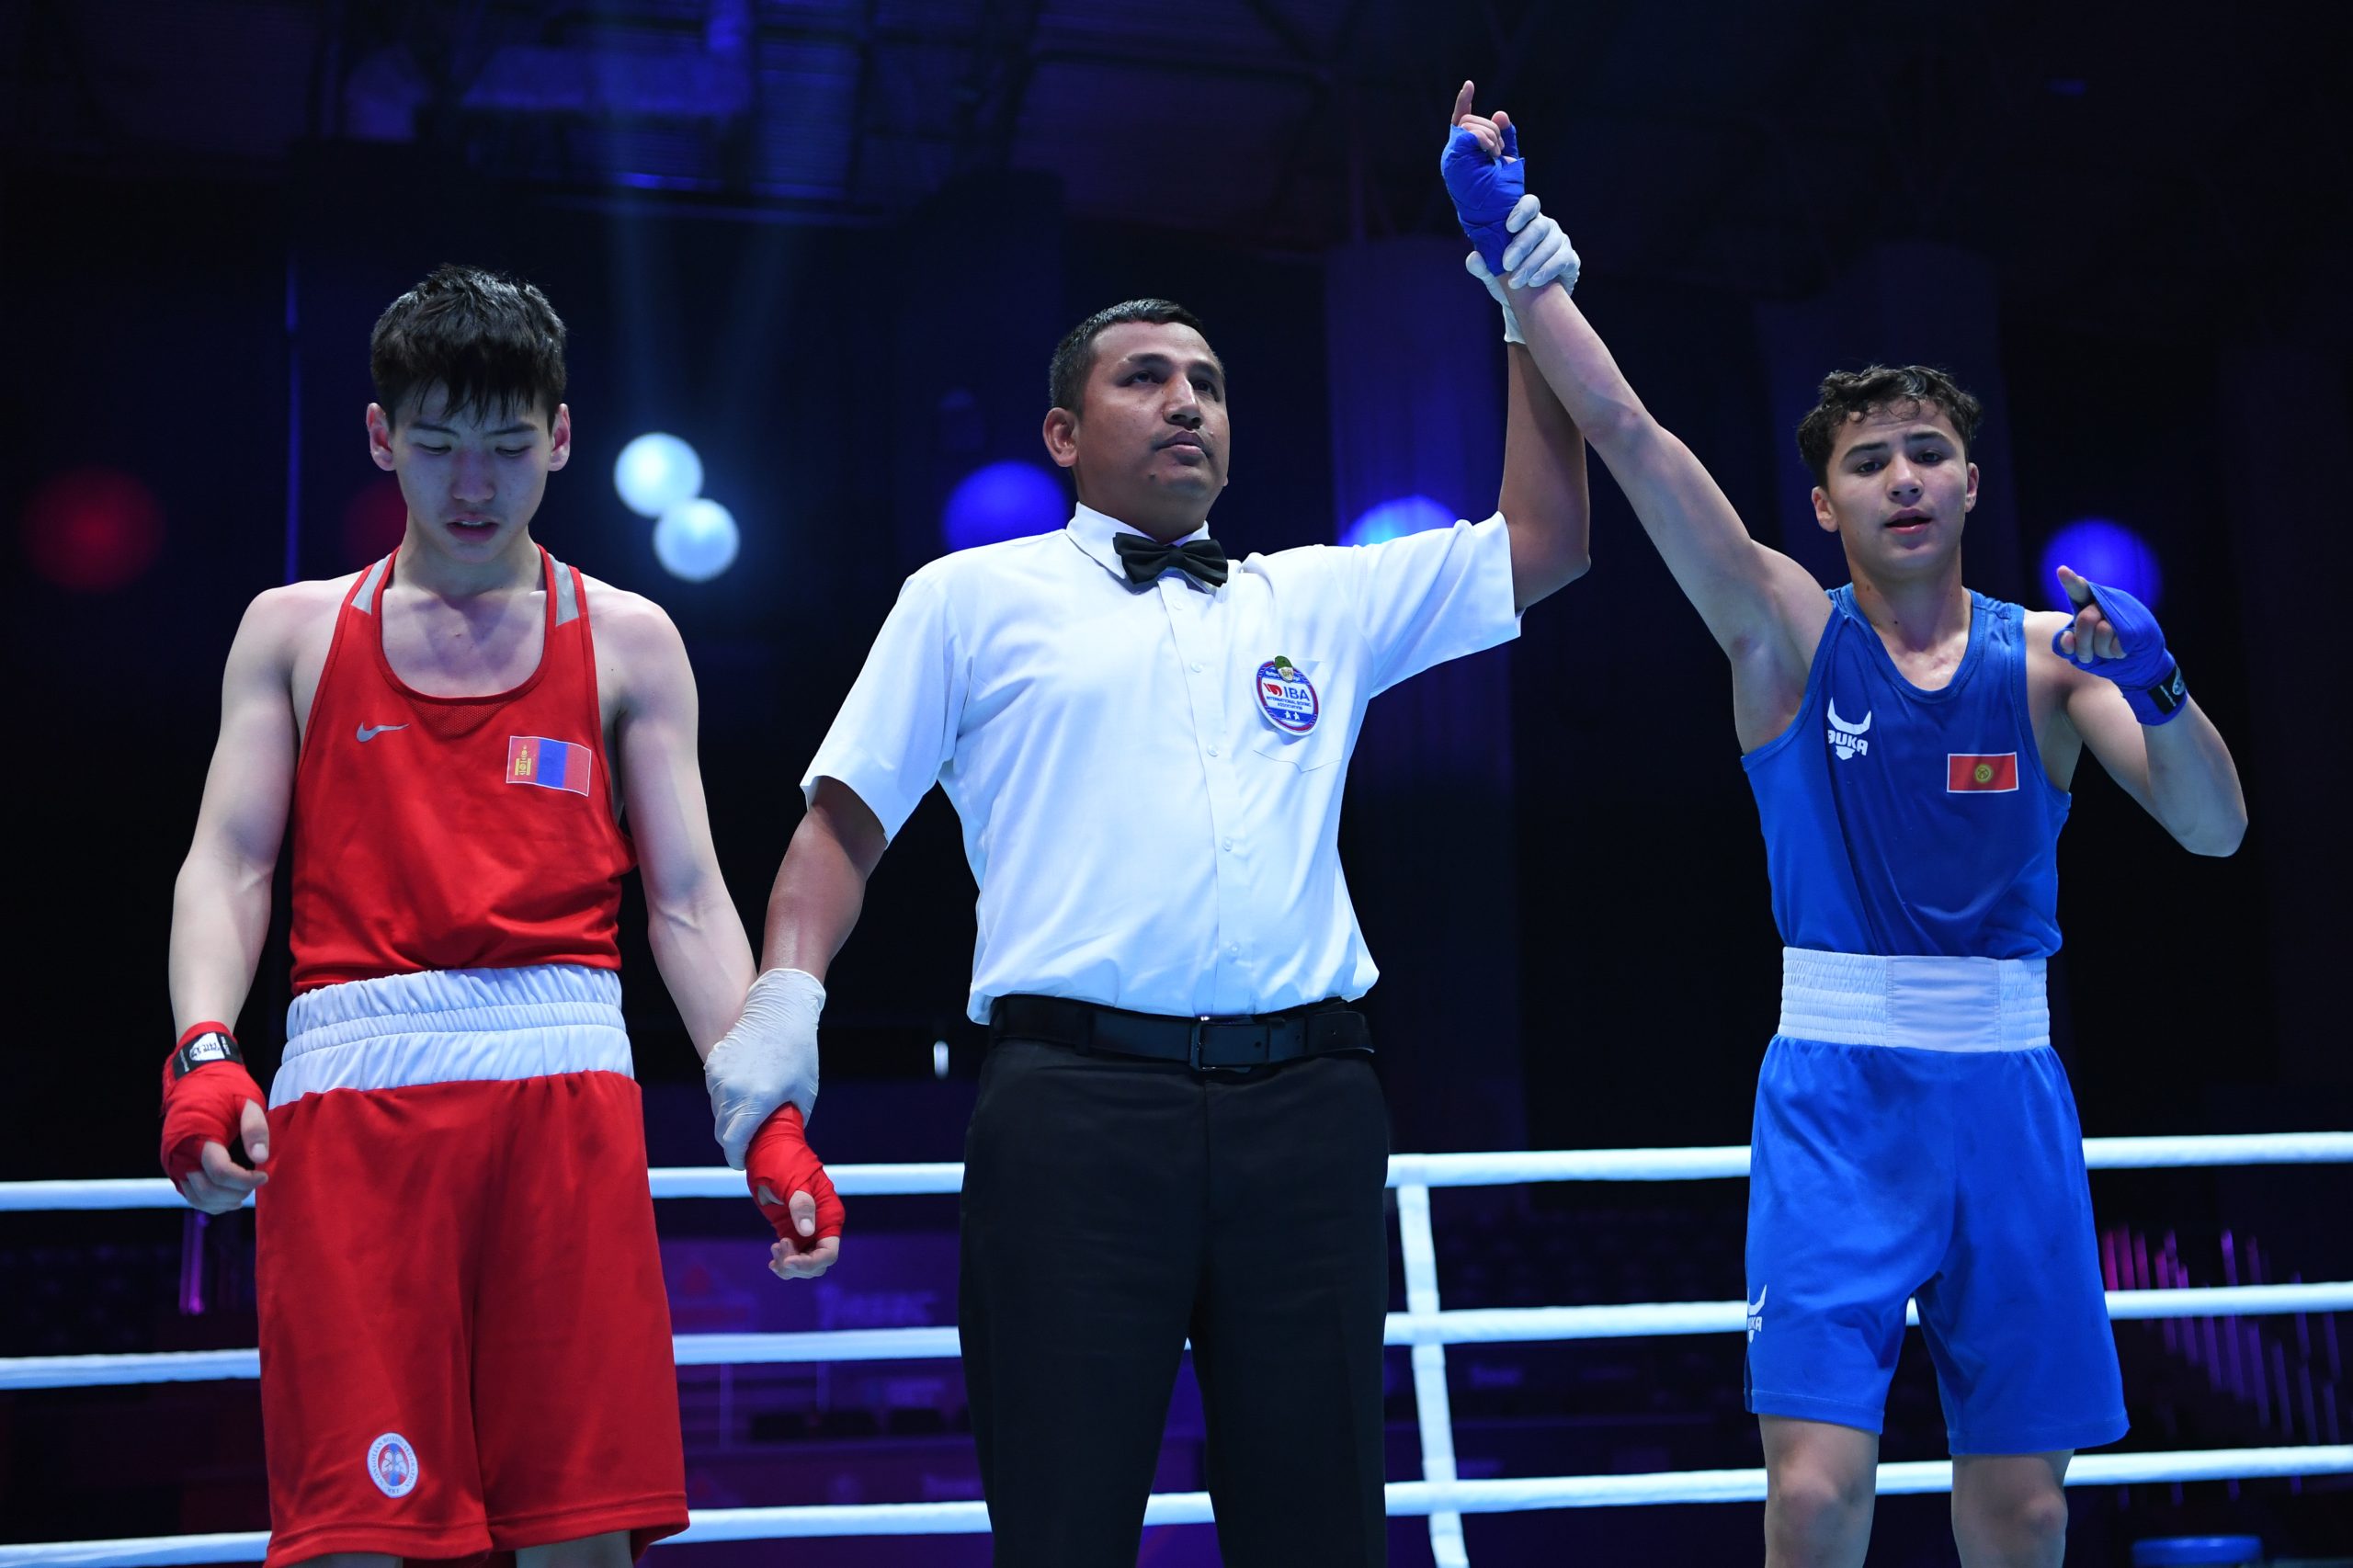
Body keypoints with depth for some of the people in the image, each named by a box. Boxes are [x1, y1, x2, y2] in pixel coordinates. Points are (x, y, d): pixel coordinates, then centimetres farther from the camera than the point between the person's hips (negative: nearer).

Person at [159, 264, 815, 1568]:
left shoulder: (627, 641, 15)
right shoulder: (294, 630, 17)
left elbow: (688, 904, 10)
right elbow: (225, 867, 9)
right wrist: (203, 1056, -10)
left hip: (566, 1081, 0)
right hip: (350, 1084, 0)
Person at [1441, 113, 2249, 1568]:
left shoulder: (2046, 654, 5)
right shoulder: (1787, 631, 0)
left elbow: (2215, 829, -3)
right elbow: (1624, 428, -8)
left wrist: (2156, 684, -21)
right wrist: (1516, 247, -13)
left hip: (2008, 1092, 2)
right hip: (1837, 1088, -2)